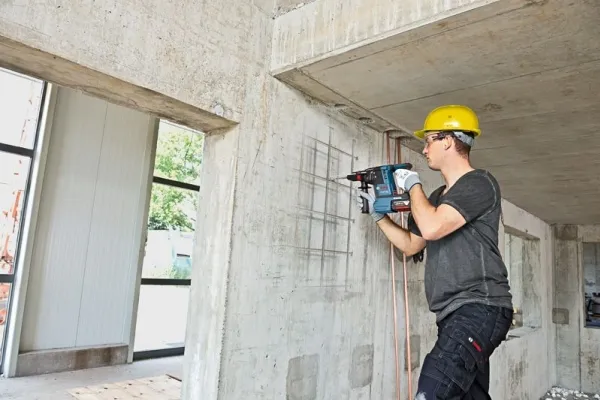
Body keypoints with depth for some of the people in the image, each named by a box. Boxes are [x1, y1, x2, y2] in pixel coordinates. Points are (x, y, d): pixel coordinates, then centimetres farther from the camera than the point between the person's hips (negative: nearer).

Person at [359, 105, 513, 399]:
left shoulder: (480, 184, -7)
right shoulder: (439, 196, 19)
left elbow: (431, 228, -21)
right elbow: (410, 245, 27)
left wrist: (413, 185, -5)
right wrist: (378, 215, 20)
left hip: (480, 309, -9)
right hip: (454, 314, 9)